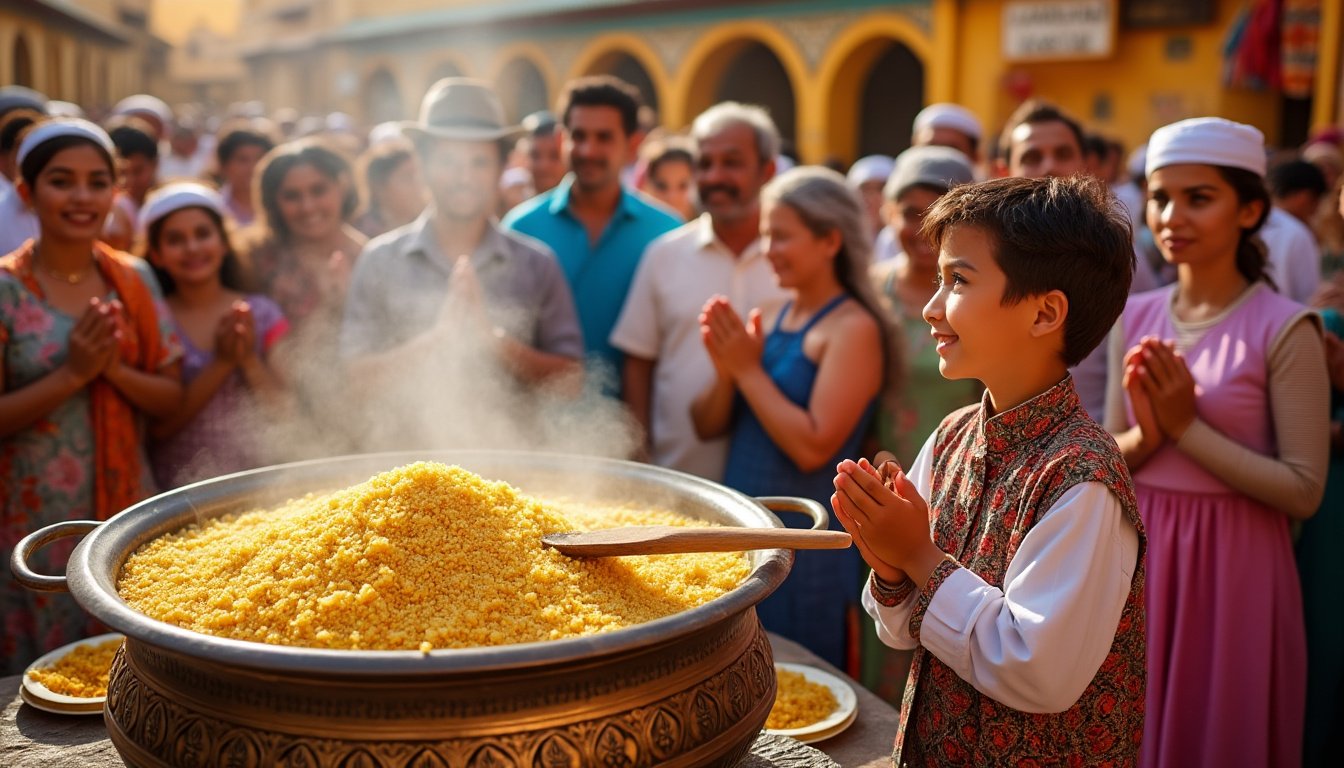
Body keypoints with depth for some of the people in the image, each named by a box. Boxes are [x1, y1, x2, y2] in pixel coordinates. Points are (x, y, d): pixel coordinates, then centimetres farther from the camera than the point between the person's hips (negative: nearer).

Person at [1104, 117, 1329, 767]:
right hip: (1138, 556, 5)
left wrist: (1186, 427, -18)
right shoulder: (1135, 318, 3)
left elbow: (1304, 490, -15)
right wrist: (1146, 435, -15)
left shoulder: (1284, 329, -12)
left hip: (1232, 566, -4)